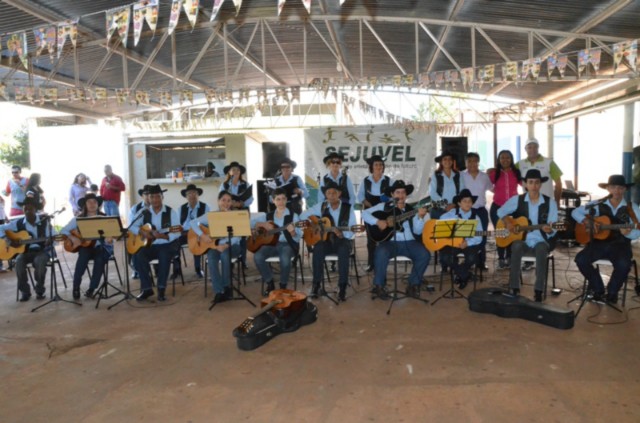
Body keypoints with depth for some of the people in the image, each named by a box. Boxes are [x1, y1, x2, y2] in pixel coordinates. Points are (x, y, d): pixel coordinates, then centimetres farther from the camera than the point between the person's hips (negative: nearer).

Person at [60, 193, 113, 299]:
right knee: (84, 255, -33)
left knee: (100, 258, -33)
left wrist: (109, 240, -28)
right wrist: (72, 237, -15)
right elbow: (63, 231, 5)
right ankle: (76, 287, -20)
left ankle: (91, 289, -19)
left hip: (101, 246, -1)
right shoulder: (78, 218, 5)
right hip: (85, 246, 1)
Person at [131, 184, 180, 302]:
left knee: (164, 256, -35)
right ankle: (146, 288, -13)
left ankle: (161, 288, -21)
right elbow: (132, 226, 4)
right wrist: (142, 232, -15)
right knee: (138, 256, -26)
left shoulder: (171, 212, -3)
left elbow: (177, 233, -10)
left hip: (167, 245, -3)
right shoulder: (144, 212, 7)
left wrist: (163, 236, -27)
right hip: (149, 245, 3)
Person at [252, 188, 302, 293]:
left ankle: (283, 286, -10)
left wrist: (292, 232, -28)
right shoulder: (268, 216, 13)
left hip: (287, 244, -3)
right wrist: (263, 224, -5)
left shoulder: (293, 216, 2)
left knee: (285, 258, -37)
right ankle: (270, 283, -5)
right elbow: (251, 223, 13)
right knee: (257, 256, -26)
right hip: (271, 243, 4)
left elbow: (298, 237, -5)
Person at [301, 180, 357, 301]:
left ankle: (342, 287, -26)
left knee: (344, 250, -36)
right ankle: (316, 284, -18)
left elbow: (352, 231, -8)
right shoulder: (321, 206, 3)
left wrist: (342, 234, -28)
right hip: (325, 239, 1)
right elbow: (302, 216, 6)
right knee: (318, 248, -33)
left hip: (342, 240, -1)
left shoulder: (348, 208, -2)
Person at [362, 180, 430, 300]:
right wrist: (377, 221, -14)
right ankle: (379, 286, -14)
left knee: (425, 255, -24)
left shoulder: (412, 210, 12)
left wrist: (420, 217, -15)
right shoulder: (384, 206, 9)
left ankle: (414, 284, -3)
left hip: (409, 243, 2)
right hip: (390, 242, -2)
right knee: (381, 253, -34)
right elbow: (365, 213, 1)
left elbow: (417, 231, 2)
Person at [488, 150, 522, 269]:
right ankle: (501, 259, 12)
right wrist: (488, 174, -5)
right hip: (498, 207, -1)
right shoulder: (494, 173, 0)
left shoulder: (517, 172, 4)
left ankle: (509, 258, 16)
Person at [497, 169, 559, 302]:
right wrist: (508, 222, -7)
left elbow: (553, 230, -4)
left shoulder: (550, 202, -2)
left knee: (541, 249, -36)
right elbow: (501, 211, 12)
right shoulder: (517, 200, 0)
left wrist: (549, 230, -27)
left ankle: (539, 291, -30)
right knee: (517, 246, -35)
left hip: (541, 241, 0)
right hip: (522, 240, 1)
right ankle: (514, 289, -29)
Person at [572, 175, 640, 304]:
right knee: (581, 259, -24)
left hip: (620, 245, -1)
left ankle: (612, 292, 0)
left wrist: (627, 233, -25)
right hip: (599, 243, 1)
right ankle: (598, 289, 2)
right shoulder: (598, 205, 5)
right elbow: (575, 212, 7)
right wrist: (588, 221, -11)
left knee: (624, 264, -33)